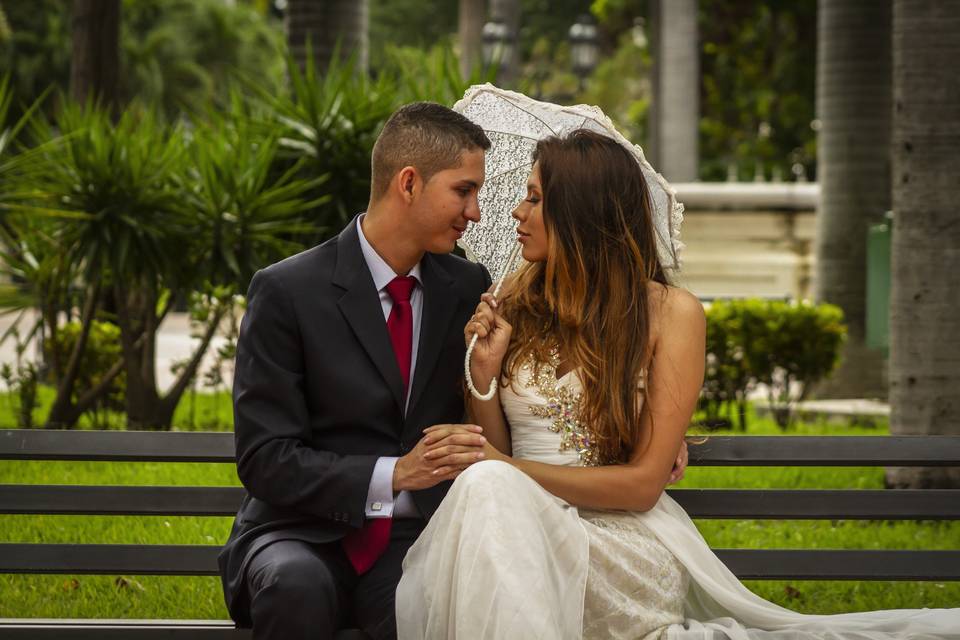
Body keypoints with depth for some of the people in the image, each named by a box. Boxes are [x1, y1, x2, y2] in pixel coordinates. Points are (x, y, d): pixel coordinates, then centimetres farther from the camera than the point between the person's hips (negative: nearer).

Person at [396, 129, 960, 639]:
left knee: (489, 491, -35)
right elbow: (496, 450, 13)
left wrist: (511, 471, -11)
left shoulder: (672, 313, -2)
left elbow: (643, 482, -6)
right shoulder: (517, 302, 11)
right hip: (524, 530, 4)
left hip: (619, 536, -4)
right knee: (485, 484, -32)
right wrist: (484, 371, -4)